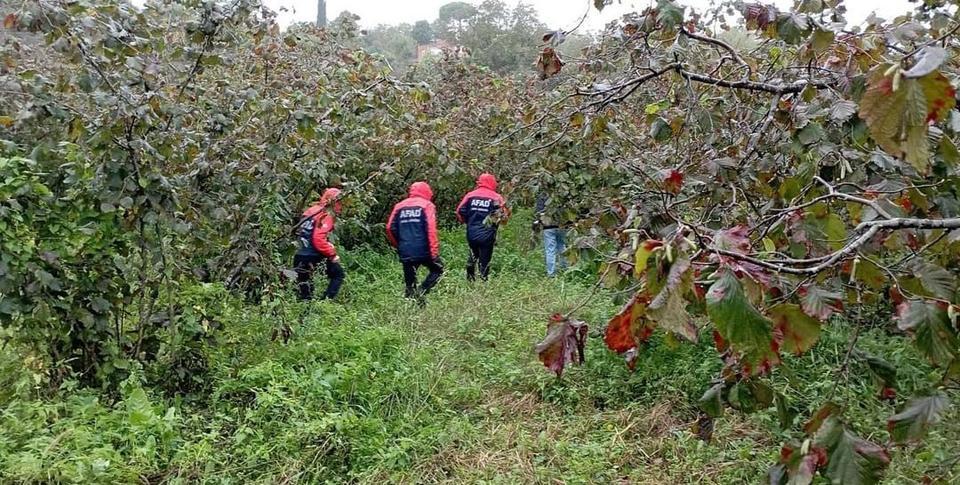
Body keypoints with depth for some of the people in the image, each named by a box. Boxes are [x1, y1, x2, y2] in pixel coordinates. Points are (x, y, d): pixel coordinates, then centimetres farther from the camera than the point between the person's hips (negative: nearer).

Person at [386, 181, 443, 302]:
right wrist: (434, 250, -12)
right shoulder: (427, 205, 2)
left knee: (409, 283, 12)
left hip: (405, 253, 4)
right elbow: (431, 229, -11)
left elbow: (390, 228, 10)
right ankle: (421, 292, -5)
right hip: (423, 250, -4)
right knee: (437, 270, 16)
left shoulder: (400, 206, 14)